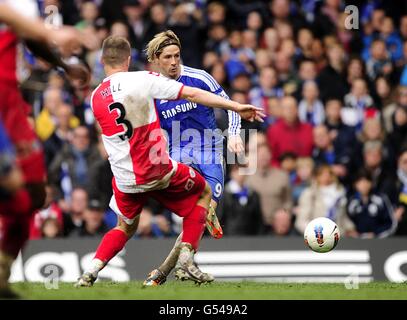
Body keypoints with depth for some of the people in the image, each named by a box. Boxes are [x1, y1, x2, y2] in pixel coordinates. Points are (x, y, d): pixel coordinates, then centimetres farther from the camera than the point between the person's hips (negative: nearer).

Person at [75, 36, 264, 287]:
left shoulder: (96, 98, 5)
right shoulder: (143, 80, -9)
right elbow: (192, 94, -12)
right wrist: (236, 107, -11)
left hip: (125, 179, 4)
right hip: (159, 171, -4)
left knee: (125, 228, 29)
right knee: (204, 192, 22)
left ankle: (91, 270, 8)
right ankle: (187, 255, 8)